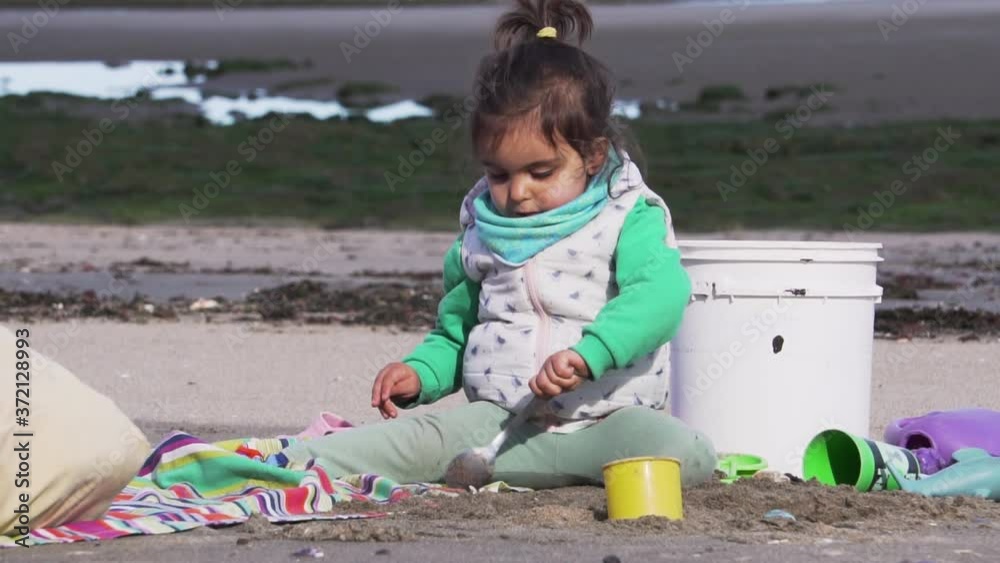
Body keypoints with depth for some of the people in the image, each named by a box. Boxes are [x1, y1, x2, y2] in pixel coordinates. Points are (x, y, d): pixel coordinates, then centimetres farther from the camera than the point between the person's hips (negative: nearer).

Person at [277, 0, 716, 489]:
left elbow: (661, 294, -21)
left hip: (605, 420, -3)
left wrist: (586, 355, -36)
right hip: (498, 416, 3)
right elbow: (454, 334, 27)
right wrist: (419, 373, 3)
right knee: (424, 438, -27)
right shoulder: (481, 234, 15)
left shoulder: (630, 220, -1)